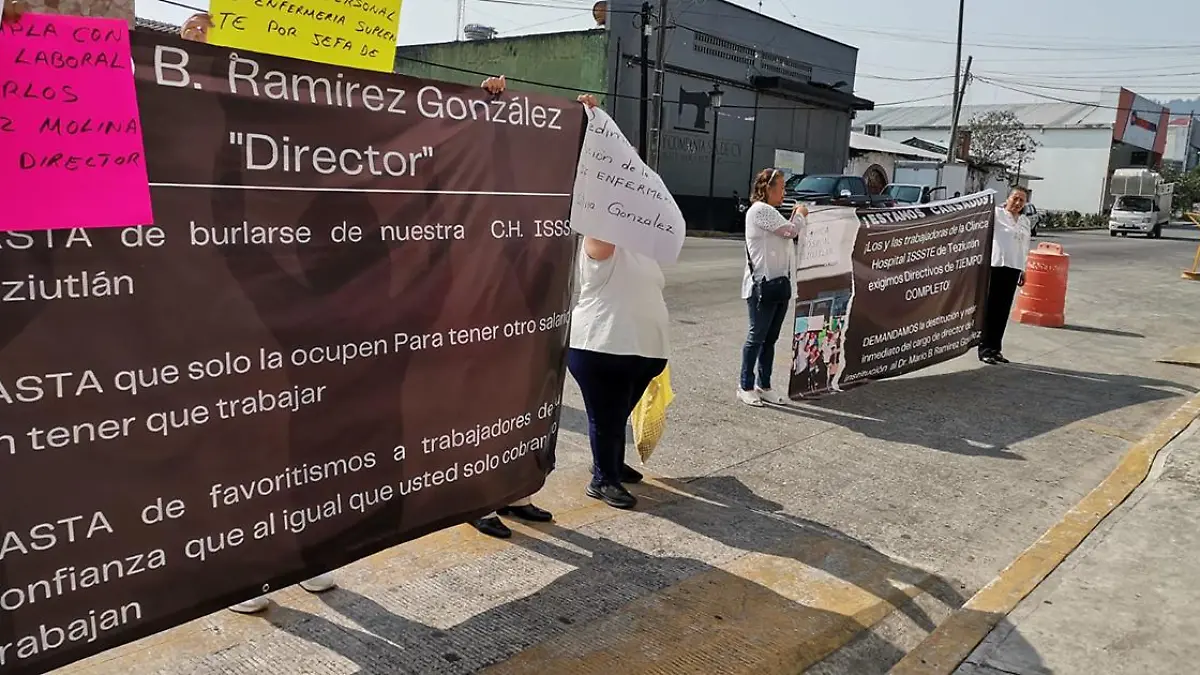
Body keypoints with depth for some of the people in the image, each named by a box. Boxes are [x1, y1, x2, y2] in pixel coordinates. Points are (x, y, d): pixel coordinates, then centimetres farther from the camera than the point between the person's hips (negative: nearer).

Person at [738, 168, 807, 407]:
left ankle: (764, 386, 19)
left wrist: (795, 217, 11)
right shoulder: (759, 210, -11)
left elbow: (787, 236, 19)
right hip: (763, 284, -9)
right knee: (757, 337, -3)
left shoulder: (770, 212, 20)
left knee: (770, 338, 11)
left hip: (779, 282, 9)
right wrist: (800, 216, 5)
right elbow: (791, 231, -13)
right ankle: (746, 387, 6)